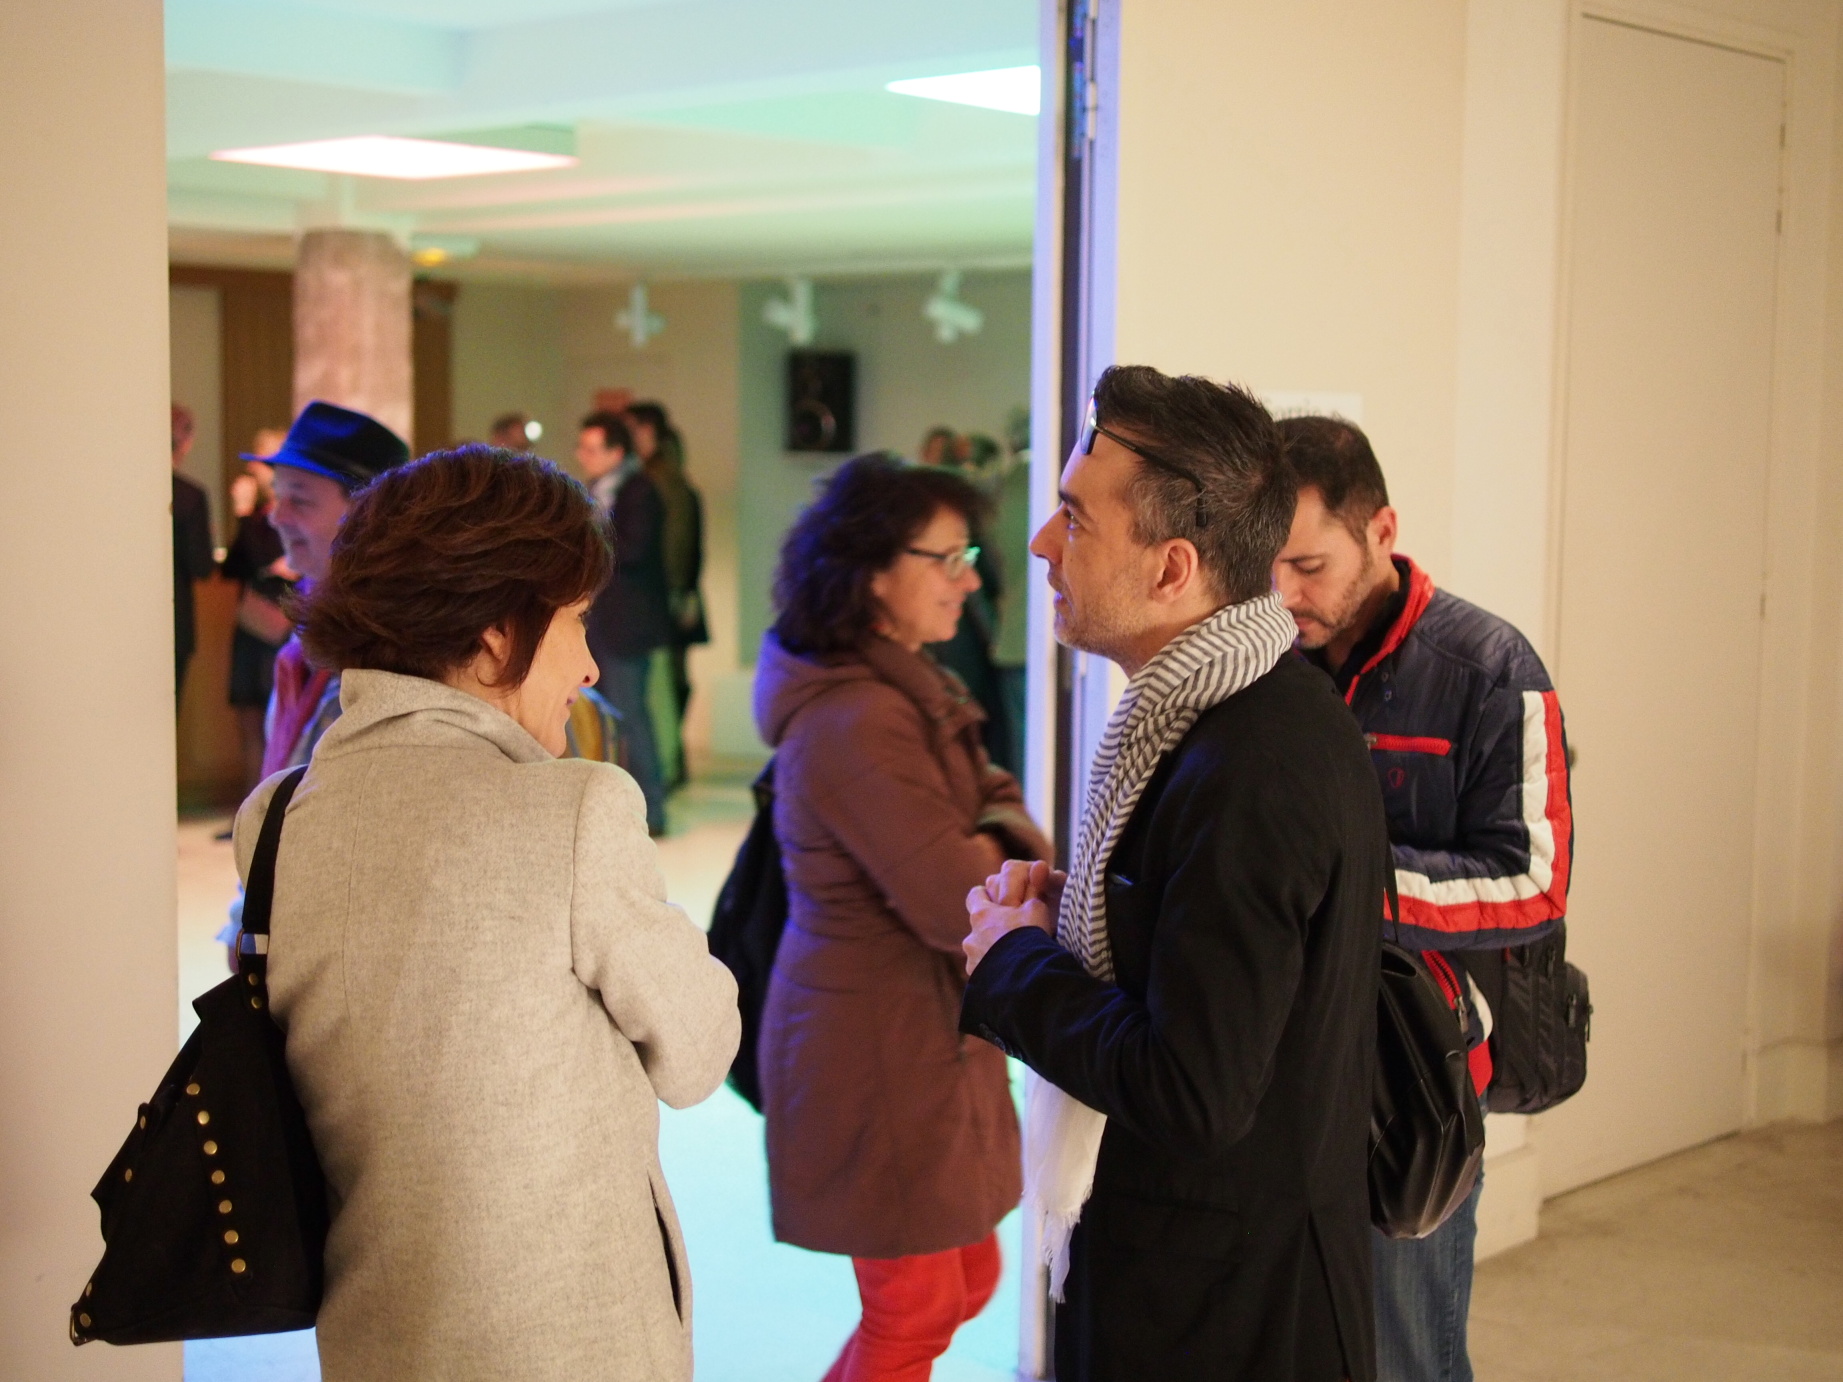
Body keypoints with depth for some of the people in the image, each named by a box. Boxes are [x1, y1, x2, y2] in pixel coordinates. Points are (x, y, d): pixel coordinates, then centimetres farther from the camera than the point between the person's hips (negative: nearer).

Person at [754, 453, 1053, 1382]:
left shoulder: (904, 691, 9)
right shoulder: (859, 724, -24)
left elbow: (999, 816, 6)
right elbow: (961, 909, -26)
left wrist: (994, 842, -16)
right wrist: (1009, 854, -6)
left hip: (930, 1047, 10)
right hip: (881, 1061, -10)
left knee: (968, 1277, 19)